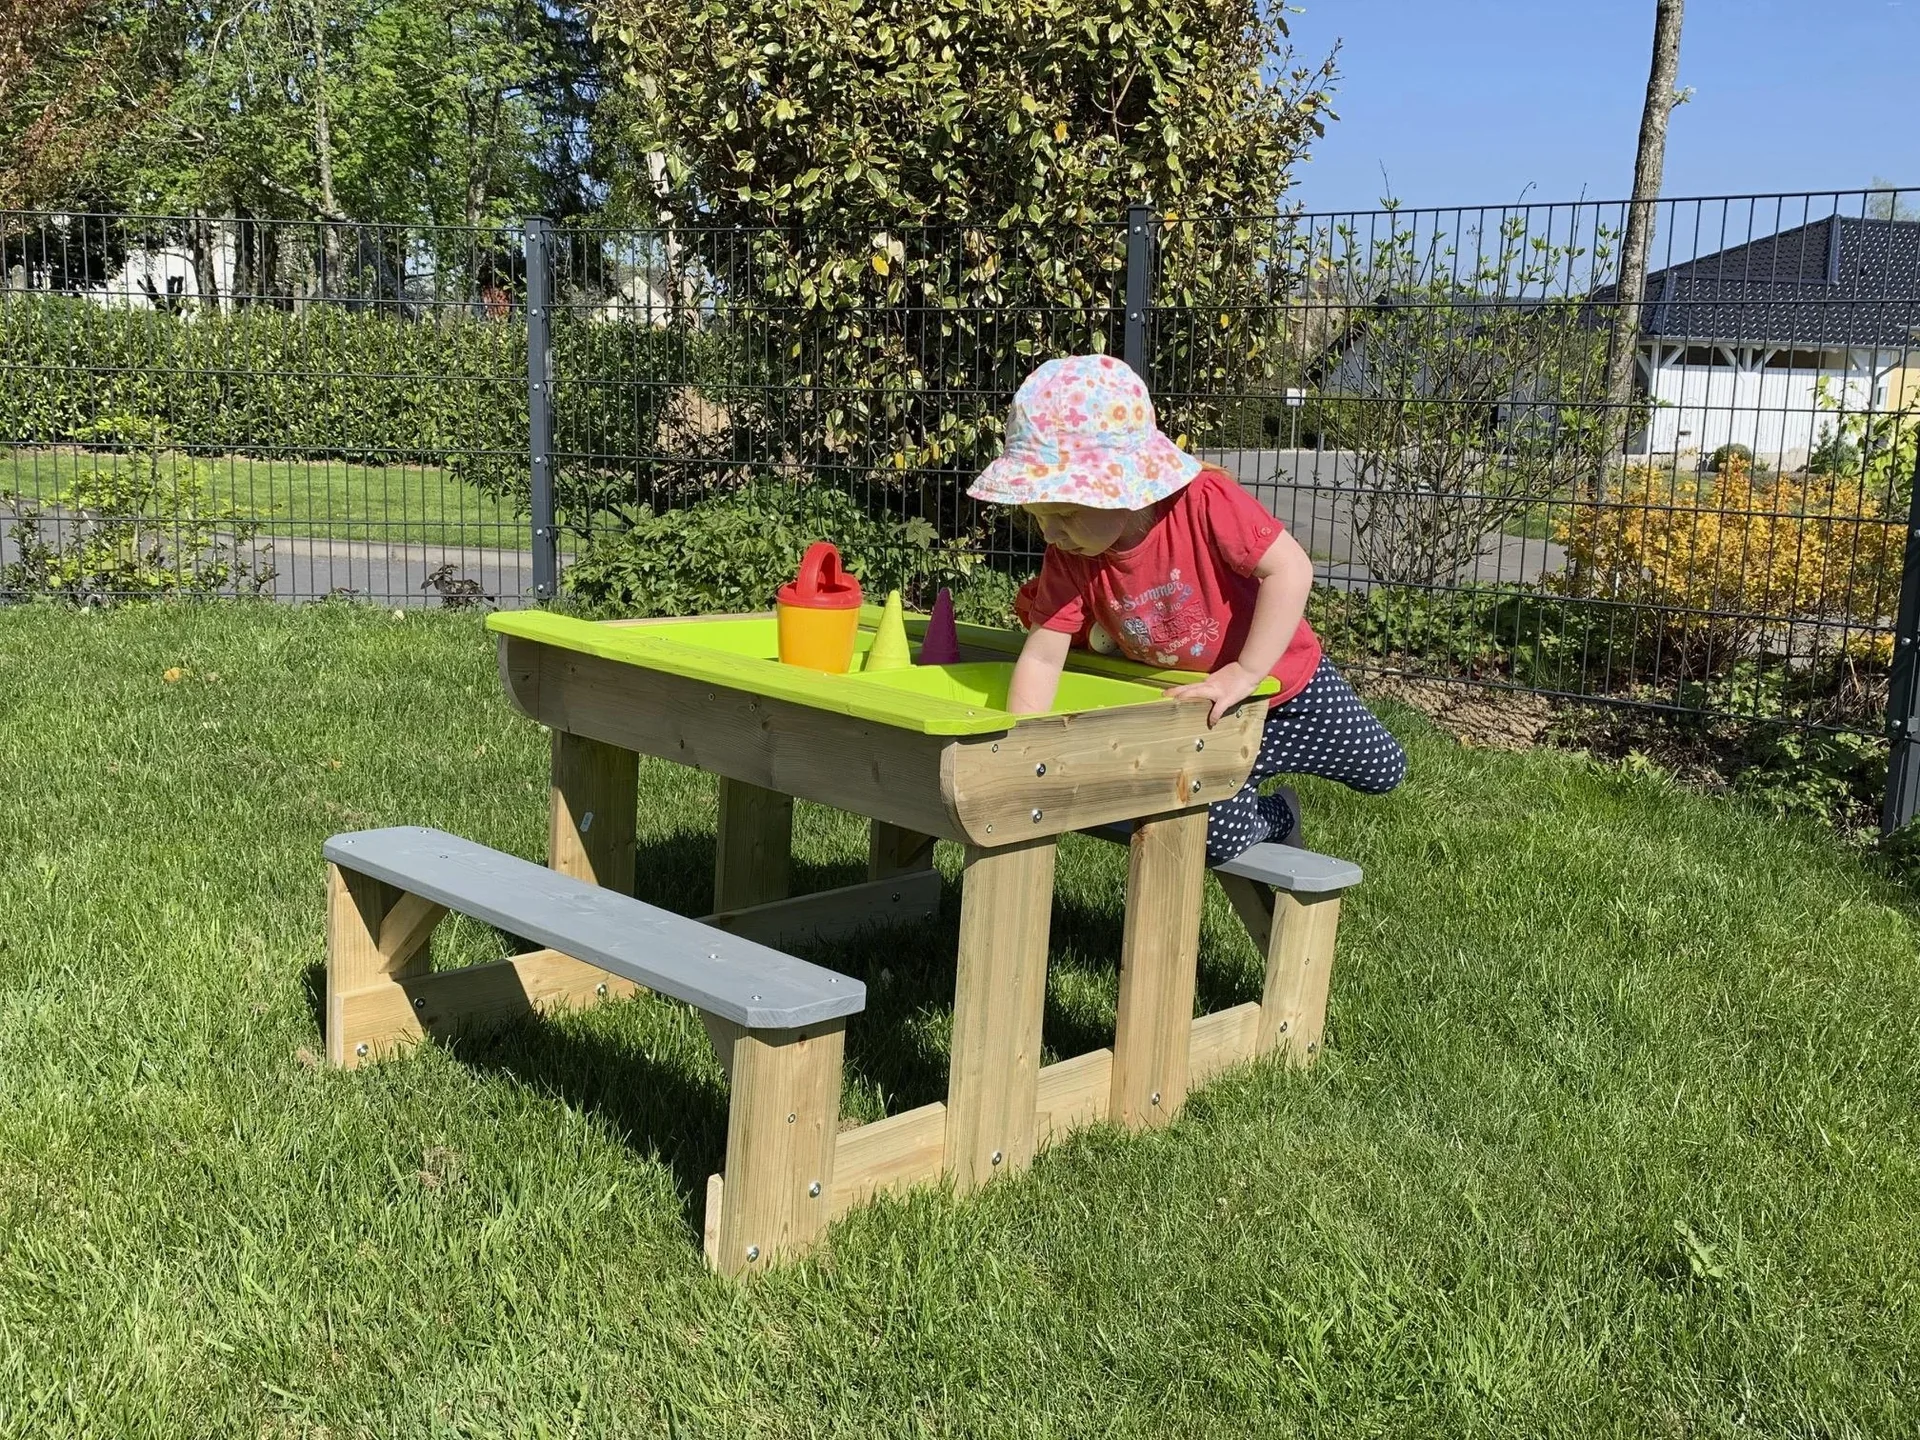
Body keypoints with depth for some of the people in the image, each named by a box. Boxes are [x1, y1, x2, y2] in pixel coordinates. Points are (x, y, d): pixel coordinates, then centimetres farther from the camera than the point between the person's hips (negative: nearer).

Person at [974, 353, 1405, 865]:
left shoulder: (1205, 502, -33)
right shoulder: (1070, 560, -19)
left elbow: (1290, 569, -33)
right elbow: (1042, 657, -17)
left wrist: (1245, 673, -35)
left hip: (1283, 681, -2)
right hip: (1189, 711, 2)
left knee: (1382, 771, 10)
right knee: (1218, 838, -9)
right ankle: (1277, 817, 27)